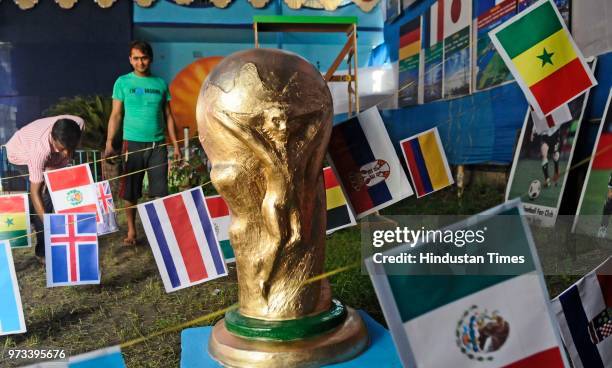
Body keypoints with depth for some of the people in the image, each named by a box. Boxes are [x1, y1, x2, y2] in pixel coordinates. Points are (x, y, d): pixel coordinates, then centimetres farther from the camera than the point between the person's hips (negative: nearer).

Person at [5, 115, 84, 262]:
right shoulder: (39, 149, -45)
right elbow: (35, 192, -38)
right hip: (21, 155, -5)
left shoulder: (79, 124, -35)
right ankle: (43, 250, -9)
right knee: (45, 195, -19)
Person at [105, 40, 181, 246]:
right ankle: (131, 231, 16)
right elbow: (116, 115, 2)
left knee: (159, 191, 2)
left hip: (158, 144, 1)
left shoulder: (160, 83, 9)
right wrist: (109, 142, -9)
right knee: (130, 192, 4)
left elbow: (168, 116, 11)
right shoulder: (123, 82, 4)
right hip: (132, 143, -1)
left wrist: (175, 144, 5)